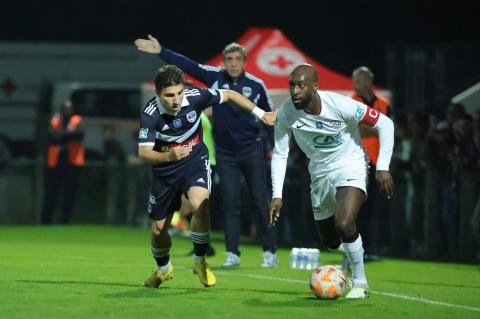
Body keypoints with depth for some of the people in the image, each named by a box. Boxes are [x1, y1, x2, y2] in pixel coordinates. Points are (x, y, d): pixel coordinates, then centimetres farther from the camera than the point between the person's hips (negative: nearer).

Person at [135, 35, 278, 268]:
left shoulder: (256, 85, -5)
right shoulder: (215, 77, -4)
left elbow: (269, 116, 5)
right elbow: (187, 65, -11)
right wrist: (161, 52, -20)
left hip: (252, 151, -1)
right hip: (225, 152, 1)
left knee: (261, 202, 0)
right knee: (230, 203, 1)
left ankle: (270, 252, 7)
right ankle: (232, 254, 4)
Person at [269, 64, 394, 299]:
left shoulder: (339, 105, -26)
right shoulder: (286, 113, -17)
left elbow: (385, 123, -17)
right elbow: (279, 154, -4)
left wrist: (383, 167, -21)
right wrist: (277, 195, -12)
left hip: (350, 167, -5)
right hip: (320, 173, 5)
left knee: (344, 224, -28)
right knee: (330, 242, 13)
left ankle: (360, 282, -7)